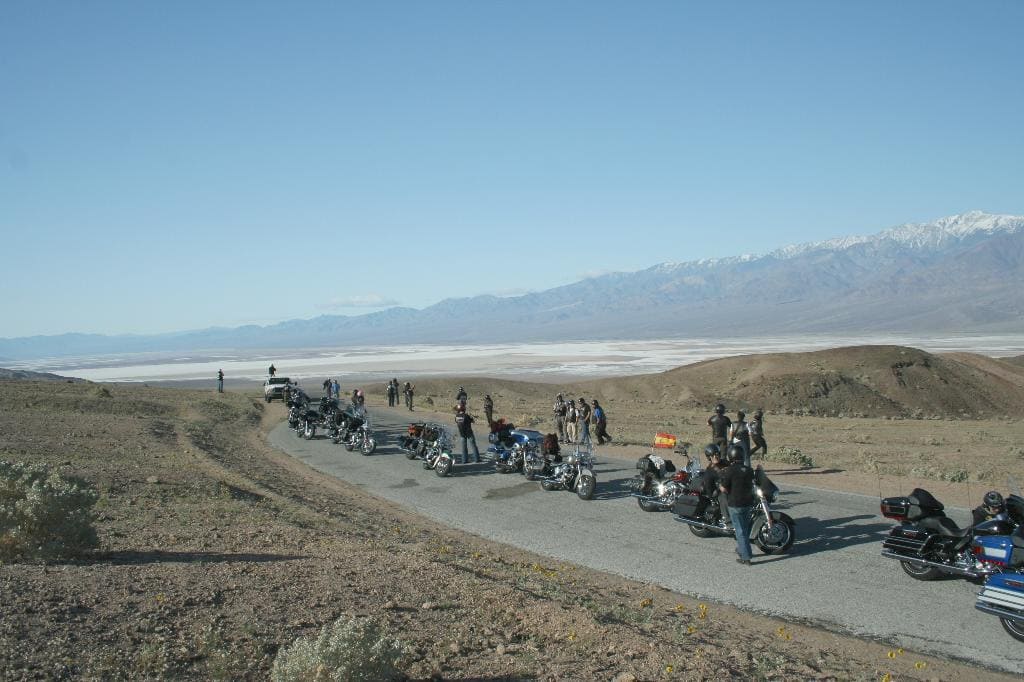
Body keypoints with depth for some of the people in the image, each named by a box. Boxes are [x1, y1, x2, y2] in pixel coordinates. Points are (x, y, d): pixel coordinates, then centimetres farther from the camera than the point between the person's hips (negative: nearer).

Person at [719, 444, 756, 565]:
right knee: (745, 529, 21)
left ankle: (746, 558, 0)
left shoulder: (729, 471, -17)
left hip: (735, 505, -6)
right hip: (749, 503, 6)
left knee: (740, 531, 0)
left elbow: (724, 489, -15)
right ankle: (741, 549, 37)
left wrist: (720, 483, 2)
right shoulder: (749, 470, 2)